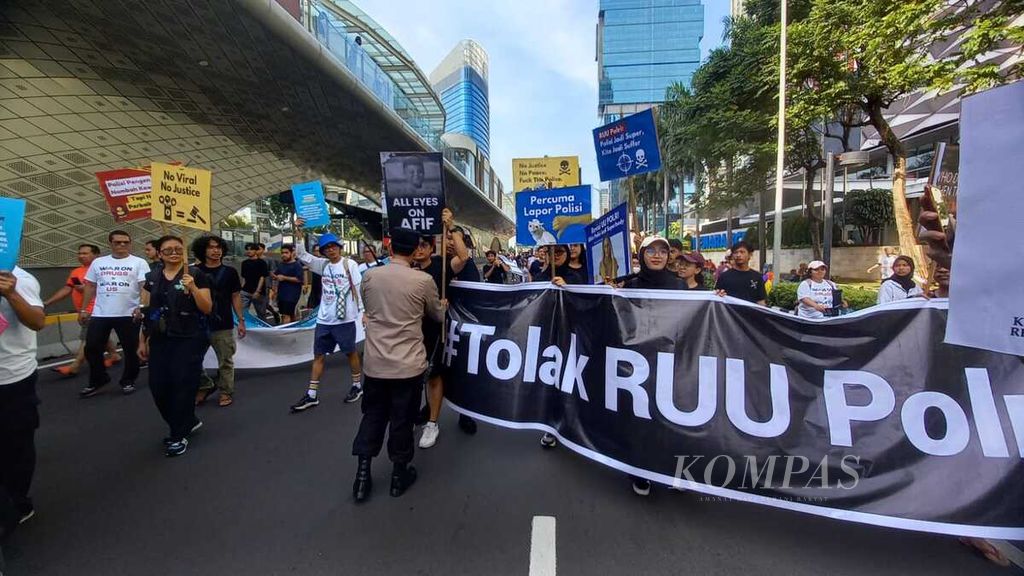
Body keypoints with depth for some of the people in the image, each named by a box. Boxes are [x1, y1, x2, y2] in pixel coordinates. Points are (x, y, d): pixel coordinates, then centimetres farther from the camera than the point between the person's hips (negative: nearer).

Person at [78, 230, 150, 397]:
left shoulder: (139, 263, -2)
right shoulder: (98, 262, 11)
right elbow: (90, 287, 16)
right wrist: (83, 309, 12)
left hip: (128, 314, -4)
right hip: (100, 314, 4)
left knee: (131, 349, 5)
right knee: (92, 348, 8)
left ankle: (128, 381, 20)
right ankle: (97, 381, 25)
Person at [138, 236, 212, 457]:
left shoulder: (196, 274, -5)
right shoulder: (152, 278, 10)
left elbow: (207, 309, -9)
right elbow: (146, 312, 14)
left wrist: (193, 287, -22)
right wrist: (142, 341, 13)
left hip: (189, 340, -5)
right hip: (160, 341, 5)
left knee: (183, 385, -1)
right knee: (158, 386, 6)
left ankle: (179, 435, 14)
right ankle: (188, 422, 28)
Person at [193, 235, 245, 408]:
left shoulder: (229, 272, 1)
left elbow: (235, 297, 4)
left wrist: (241, 320, 0)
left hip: (223, 326, -1)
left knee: (225, 362, 5)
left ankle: (226, 392, 18)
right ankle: (205, 386, 29)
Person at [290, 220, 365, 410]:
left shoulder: (350, 264, -7)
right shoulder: (323, 265, 8)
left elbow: (359, 289, -8)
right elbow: (302, 255, 6)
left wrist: (363, 311, -12)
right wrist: (298, 233, -4)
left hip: (344, 319, -5)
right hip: (324, 319, 6)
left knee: (351, 353, 9)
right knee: (318, 355, 9)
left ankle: (357, 386, 26)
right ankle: (312, 395, 18)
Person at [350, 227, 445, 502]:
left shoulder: (369, 276, -1)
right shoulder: (423, 281, -12)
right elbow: (438, 316, 4)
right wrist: (442, 306, 26)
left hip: (375, 362, 3)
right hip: (408, 364, -3)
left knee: (373, 415, 18)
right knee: (402, 419, 11)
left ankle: (362, 473, 23)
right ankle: (399, 474, 27)